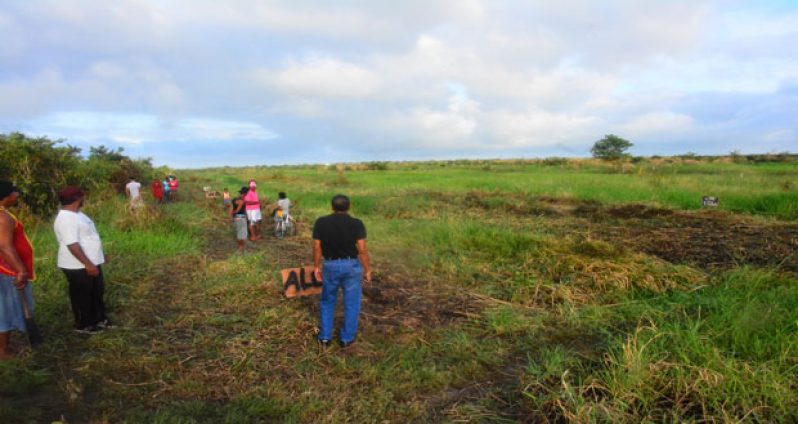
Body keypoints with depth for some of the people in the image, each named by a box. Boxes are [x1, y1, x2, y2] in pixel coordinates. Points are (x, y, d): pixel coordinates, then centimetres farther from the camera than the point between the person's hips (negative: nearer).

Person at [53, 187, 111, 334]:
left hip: (91, 262, 10)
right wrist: (88, 264, -27)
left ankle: (99, 319, 34)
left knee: (97, 292, 20)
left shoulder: (75, 214, 10)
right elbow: (72, 245, -28)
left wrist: (92, 262, 24)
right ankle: (83, 325, 21)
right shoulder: (66, 219, -24)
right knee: (82, 296, 5)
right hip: (78, 267, -10)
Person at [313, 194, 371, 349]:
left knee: (327, 302, 19)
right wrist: (367, 270, -3)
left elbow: (316, 247, -2)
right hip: (351, 265, -1)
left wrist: (316, 266, 10)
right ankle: (347, 338, 22)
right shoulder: (356, 224, -11)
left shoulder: (321, 222, -6)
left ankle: (325, 337, 21)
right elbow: (362, 249, -13)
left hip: (330, 265, 2)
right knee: (351, 303, 13)